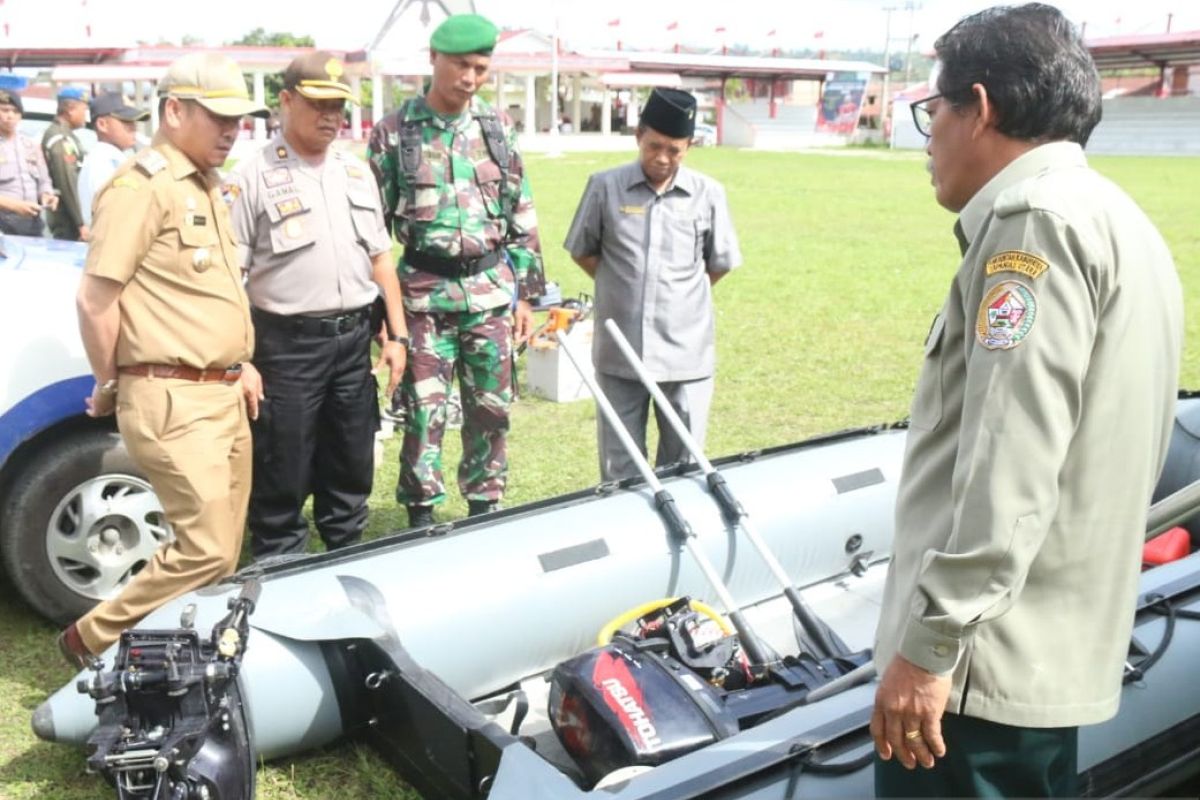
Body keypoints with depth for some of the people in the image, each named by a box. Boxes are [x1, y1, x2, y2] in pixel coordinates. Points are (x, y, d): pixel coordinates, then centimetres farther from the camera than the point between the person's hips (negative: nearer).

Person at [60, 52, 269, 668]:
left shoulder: (206, 186, 17)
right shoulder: (141, 186, -12)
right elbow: (94, 299, -15)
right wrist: (109, 387, -5)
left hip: (222, 396, 9)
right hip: (173, 402, -9)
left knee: (222, 551, 13)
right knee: (206, 551, -9)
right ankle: (94, 639, 9)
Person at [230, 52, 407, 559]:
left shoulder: (356, 173, 12)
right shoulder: (253, 177, -6)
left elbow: (380, 256, 16)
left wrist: (397, 335, 9)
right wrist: (237, 361, -16)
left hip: (354, 340, 6)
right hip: (287, 345, -5)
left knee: (352, 472, 16)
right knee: (282, 480, 4)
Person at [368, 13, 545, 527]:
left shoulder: (497, 127, 6)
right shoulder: (394, 132, -2)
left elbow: (522, 215, 9)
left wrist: (525, 294, 6)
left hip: (491, 289, 3)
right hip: (425, 292, -2)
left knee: (491, 407, 10)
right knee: (424, 409, 2)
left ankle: (485, 506, 26)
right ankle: (421, 513, 18)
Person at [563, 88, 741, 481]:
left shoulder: (708, 193, 1)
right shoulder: (605, 186, 0)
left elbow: (721, 263, 13)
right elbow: (582, 251, 11)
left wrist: (681, 295, 12)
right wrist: (620, 287, 8)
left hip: (687, 354, 0)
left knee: (684, 466, 7)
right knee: (619, 468, 9)